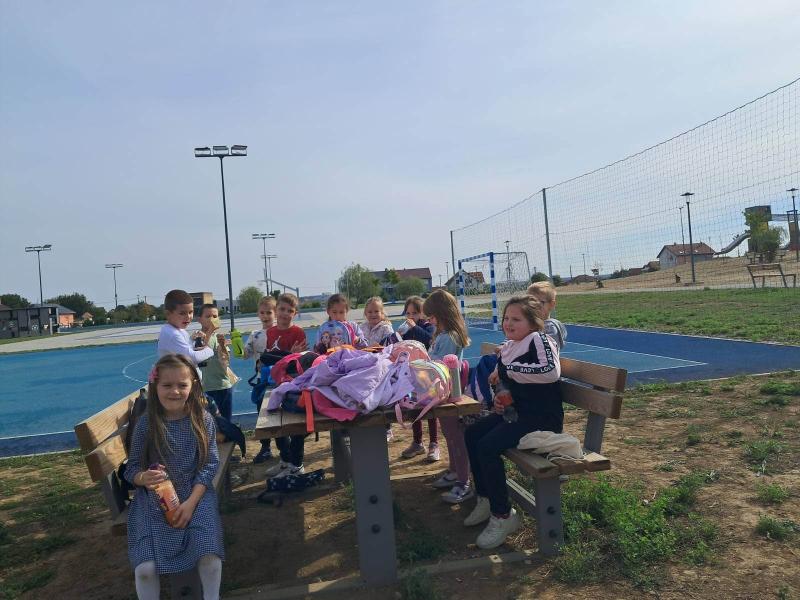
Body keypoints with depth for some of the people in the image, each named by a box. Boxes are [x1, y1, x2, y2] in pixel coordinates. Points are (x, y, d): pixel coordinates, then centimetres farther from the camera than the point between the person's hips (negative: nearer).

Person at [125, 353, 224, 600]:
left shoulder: (203, 420, -5)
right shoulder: (146, 423, -5)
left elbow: (210, 464, -4)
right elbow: (132, 468, 2)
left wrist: (191, 502, -15)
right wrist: (144, 478, -22)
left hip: (196, 495, 0)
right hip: (154, 498, 1)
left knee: (210, 558, -21)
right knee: (146, 568, -20)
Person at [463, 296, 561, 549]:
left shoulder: (539, 339, -14)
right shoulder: (508, 347, 10)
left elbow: (551, 371, -33)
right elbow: (504, 382, 24)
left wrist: (506, 369, -25)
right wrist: (501, 395, 0)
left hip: (542, 416, -9)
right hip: (516, 411, 9)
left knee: (487, 446, -22)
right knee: (471, 434, 4)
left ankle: (503, 515, -6)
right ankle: (486, 499, 17)